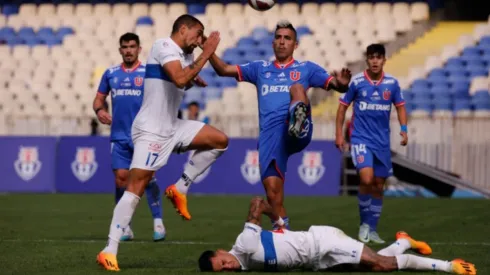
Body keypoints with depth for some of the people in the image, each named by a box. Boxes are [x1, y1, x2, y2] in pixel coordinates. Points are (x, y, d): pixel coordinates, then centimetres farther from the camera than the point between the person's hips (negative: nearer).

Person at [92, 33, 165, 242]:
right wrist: (99, 110, -4)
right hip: (119, 136, 3)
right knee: (121, 178, -1)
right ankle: (125, 227, 8)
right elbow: (99, 97, 17)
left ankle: (158, 222, -3)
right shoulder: (111, 74, 10)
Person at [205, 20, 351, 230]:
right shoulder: (260, 68, 25)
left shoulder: (307, 69, 18)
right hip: (269, 135, 3)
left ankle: (299, 124, -60)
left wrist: (342, 84, -16)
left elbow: (336, 85, 10)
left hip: (297, 135, -3)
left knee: (297, 88, -29)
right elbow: (223, 70, 19)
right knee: (272, 191, -7)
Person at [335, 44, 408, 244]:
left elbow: (400, 106, 12)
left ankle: (372, 229, 20)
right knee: (367, 179, -21)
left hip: (382, 141, 3)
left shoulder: (392, 83, 1)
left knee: (379, 185, 8)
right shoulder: (356, 82, -6)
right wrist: (339, 133, -1)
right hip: (360, 138, -3)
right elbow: (343, 106, 3)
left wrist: (403, 129, -3)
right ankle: (364, 223, -2)